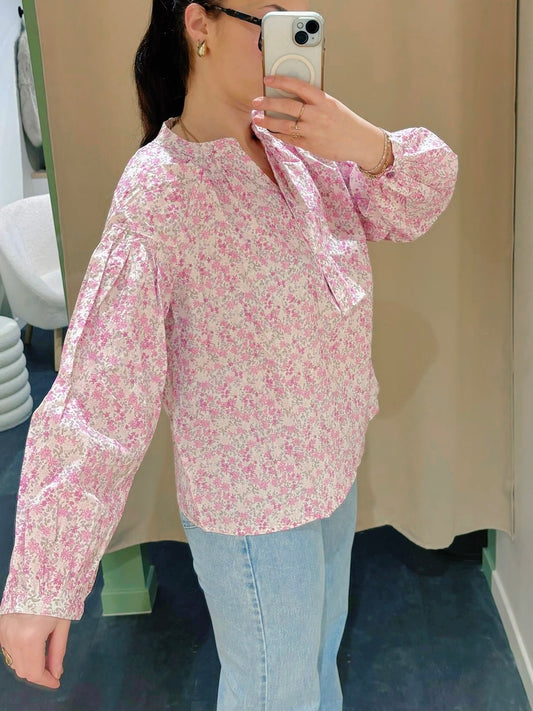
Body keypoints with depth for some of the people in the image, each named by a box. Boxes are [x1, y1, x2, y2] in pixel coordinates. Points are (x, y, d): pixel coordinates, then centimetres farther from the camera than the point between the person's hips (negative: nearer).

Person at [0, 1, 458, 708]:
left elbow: (416, 203, -1)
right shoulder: (160, 189, -25)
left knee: (319, 642, 31)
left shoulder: (294, 147, -6)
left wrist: (369, 145, -25)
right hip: (251, 505, -7)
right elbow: (96, 396, -27)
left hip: (329, 468, 7)